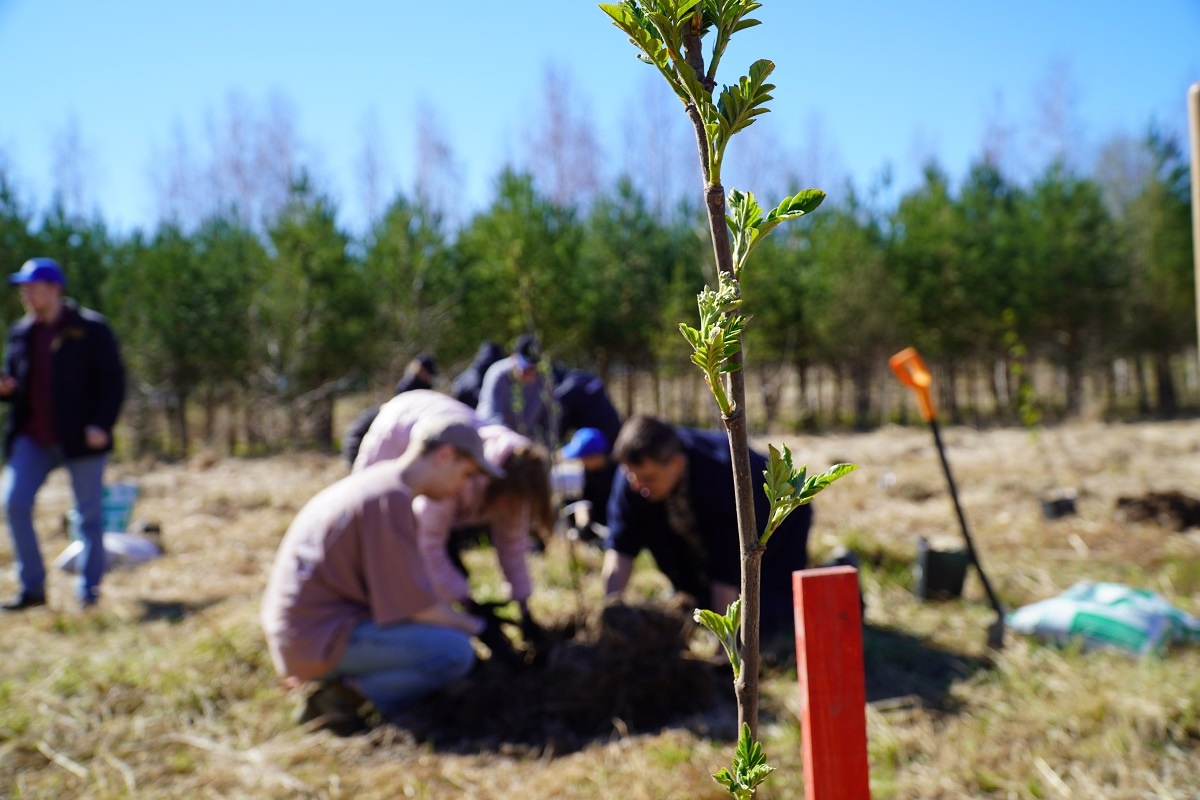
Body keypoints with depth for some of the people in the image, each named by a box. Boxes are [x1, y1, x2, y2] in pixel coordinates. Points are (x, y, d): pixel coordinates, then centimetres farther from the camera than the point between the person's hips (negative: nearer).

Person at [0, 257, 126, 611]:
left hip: (81, 438, -5)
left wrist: (101, 424, -16)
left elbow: (113, 380, -6)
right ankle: (32, 586, 5)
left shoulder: (91, 329, -4)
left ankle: (89, 590, 15)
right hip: (33, 439, 5)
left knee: (89, 514, 2)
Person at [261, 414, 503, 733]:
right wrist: (475, 626, -1)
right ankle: (346, 693, -10)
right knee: (455, 652, -18)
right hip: (319, 638, -10)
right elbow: (416, 606, -18)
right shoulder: (392, 498, -19)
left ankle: (343, 684, 7)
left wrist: (461, 616, 14)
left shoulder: (376, 480, 12)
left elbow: (401, 588, 21)